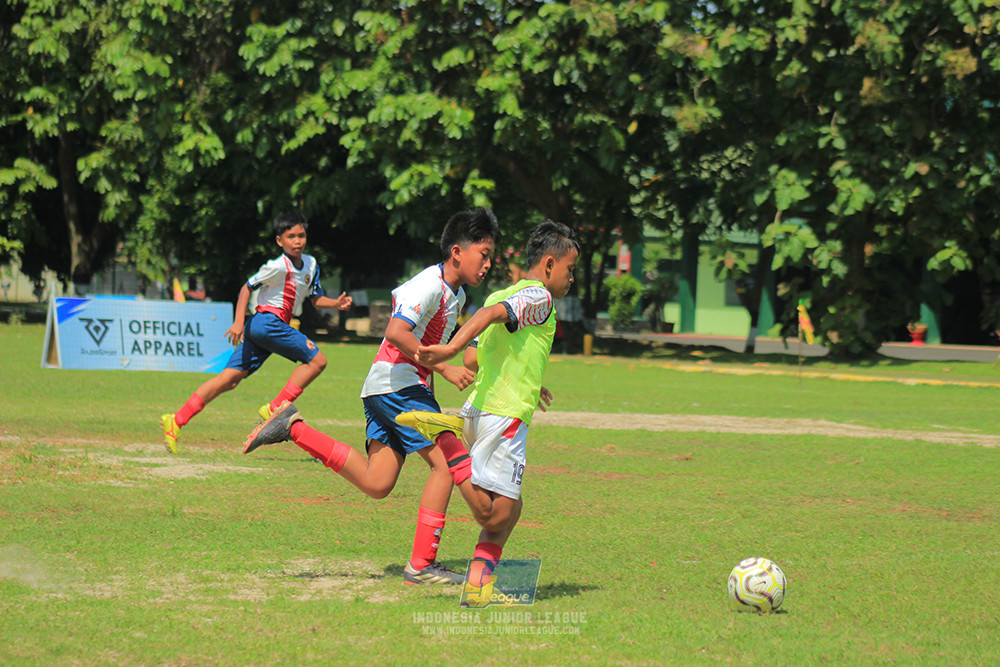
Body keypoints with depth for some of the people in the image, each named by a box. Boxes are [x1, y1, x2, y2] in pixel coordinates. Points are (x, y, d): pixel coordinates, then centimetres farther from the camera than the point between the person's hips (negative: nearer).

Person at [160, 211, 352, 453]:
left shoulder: (310, 264, 16)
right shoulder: (278, 266, -10)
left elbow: (316, 299, 24)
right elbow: (247, 287, -9)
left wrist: (336, 303, 5)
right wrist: (239, 322, -18)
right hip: (268, 321, -8)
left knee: (230, 379, 2)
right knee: (317, 360, -9)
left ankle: (176, 421, -3)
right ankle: (275, 408, -9)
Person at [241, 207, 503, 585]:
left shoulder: (456, 293, 18)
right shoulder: (430, 285, -12)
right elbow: (396, 333, -24)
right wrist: (444, 368, -23)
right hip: (398, 384, -9)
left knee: (376, 484, -1)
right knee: (445, 463, -12)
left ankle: (293, 429, 3)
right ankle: (421, 565, -11)